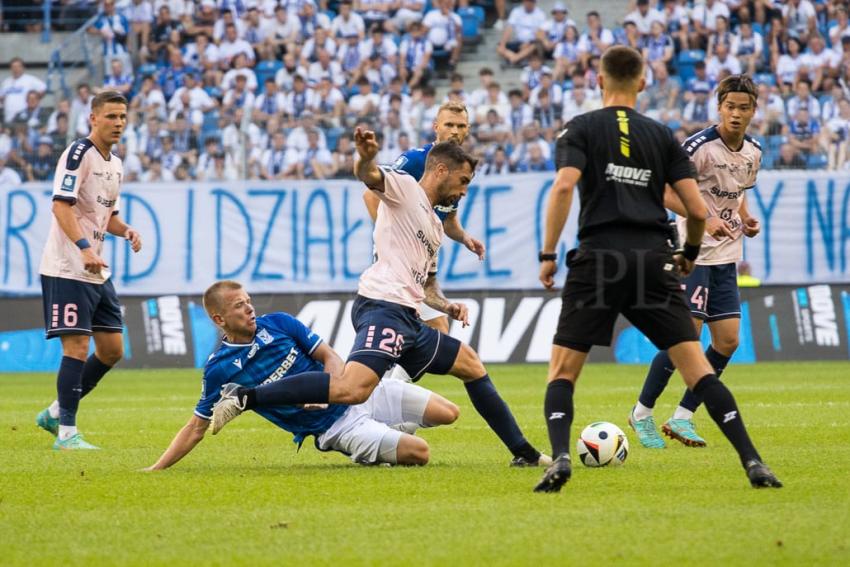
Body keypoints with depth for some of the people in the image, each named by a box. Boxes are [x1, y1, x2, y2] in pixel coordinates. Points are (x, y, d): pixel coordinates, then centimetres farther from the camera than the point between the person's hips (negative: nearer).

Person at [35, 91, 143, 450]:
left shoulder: (115, 165, 16)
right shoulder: (79, 154, -12)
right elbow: (61, 205, -22)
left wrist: (127, 231, 5)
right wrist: (84, 247, -34)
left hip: (98, 272, 9)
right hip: (67, 269, -9)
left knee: (112, 349, 10)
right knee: (77, 348, -11)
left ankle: (56, 413, 22)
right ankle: (66, 433, -5)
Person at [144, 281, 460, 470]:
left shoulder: (278, 323, -1)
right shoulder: (219, 370, -9)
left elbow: (330, 357, 4)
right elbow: (197, 428, -2)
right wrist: (156, 469, -9)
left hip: (359, 392, 4)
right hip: (334, 428, -4)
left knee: (447, 413, -4)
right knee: (418, 453, -23)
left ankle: (384, 435, 20)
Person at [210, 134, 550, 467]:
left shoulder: (435, 226, 28)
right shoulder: (404, 187, 3)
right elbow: (368, 176, -19)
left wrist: (447, 307, 15)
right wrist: (366, 157, -42)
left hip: (407, 321, 10)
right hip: (382, 306, -10)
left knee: (472, 366, 20)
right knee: (352, 390, -30)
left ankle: (523, 453, 28)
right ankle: (244, 397, -29)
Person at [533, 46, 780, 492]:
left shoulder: (581, 129, 8)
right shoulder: (662, 136, 15)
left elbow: (564, 186, -10)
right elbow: (697, 209, 8)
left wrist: (548, 254, -5)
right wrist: (690, 253, 28)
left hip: (598, 258, -2)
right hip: (654, 261, 2)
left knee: (562, 371, 6)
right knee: (698, 369, 2)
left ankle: (560, 458, -16)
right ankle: (752, 461, -8)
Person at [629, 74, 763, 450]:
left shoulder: (753, 152, 7)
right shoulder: (701, 145, -16)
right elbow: (665, 192, -16)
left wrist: (746, 220, 4)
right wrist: (704, 220, -27)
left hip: (726, 258, 7)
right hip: (694, 253, -7)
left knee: (727, 341, 1)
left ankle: (682, 418, 11)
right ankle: (642, 413, 5)